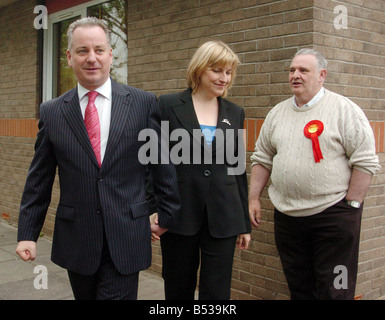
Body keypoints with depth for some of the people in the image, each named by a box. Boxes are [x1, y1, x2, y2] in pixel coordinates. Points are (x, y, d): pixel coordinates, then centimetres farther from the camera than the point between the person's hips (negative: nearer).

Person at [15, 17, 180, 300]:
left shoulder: (144, 103, -3)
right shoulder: (52, 112, 2)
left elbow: (162, 164, 4)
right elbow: (39, 179, 6)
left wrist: (167, 215, 9)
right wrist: (28, 233, 5)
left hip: (126, 240, -2)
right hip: (75, 241, 2)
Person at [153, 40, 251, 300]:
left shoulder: (235, 113, 9)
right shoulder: (169, 105, -2)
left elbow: (238, 169, 12)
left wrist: (245, 223, 12)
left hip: (222, 217, 2)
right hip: (179, 214, -2)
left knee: (217, 292, 4)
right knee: (178, 290, 11)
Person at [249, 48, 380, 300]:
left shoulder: (344, 110, -6)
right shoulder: (278, 113, 11)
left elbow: (365, 161, -9)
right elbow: (262, 159, 15)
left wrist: (351, 205, -12)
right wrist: (254, 198, 9)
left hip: (332, 214, -5)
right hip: (287, 214, 5)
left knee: (333, 290, 2)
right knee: (299, 288, 15)